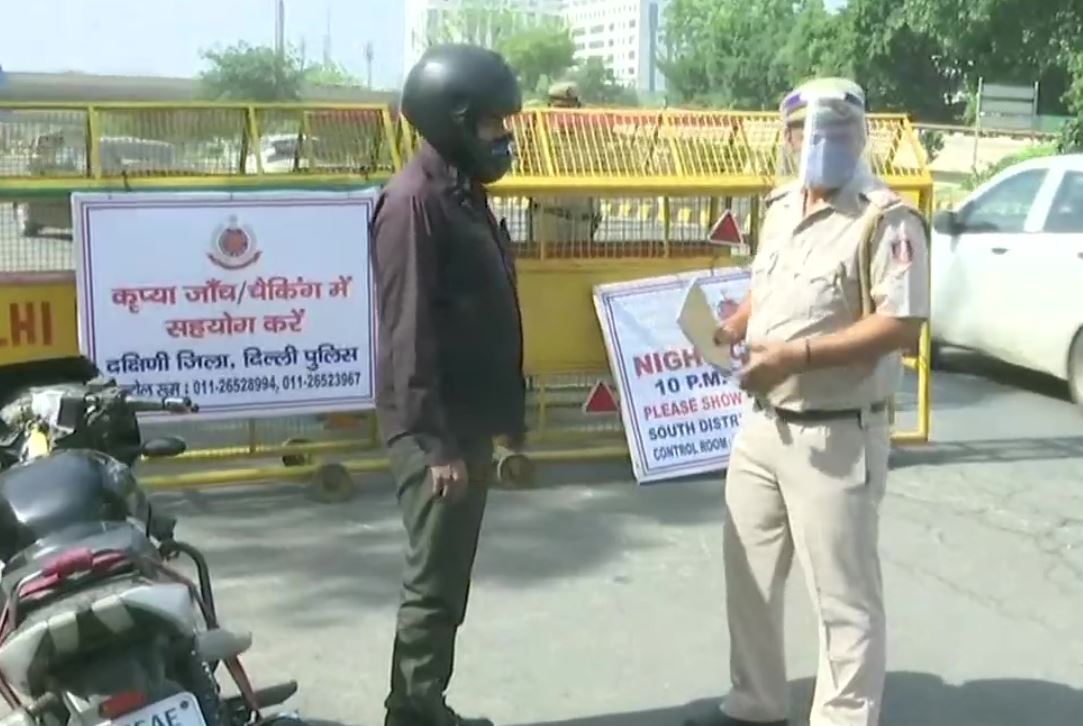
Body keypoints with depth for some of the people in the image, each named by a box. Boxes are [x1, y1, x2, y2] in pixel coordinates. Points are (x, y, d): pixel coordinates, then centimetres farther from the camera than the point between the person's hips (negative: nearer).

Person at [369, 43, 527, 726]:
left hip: (470, 420, 9)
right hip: (436, 429, -9)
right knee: (435, 583, -2)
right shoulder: (414, 200, -16)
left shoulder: (466, 193, 14)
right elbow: (409, 332, -21)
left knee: (450, 579, 15)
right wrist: (436, 442, -22)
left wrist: (508, 416, 19)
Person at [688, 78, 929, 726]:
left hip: (836, 438, -8)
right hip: (762, 425, 9)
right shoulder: (781, 206, 11)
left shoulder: (887, 219, -15)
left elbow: (902, 326, -22)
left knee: (843, 596, 3)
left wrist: (797, 355, -25)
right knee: (749, 575, 18)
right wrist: (729, 329, 3)